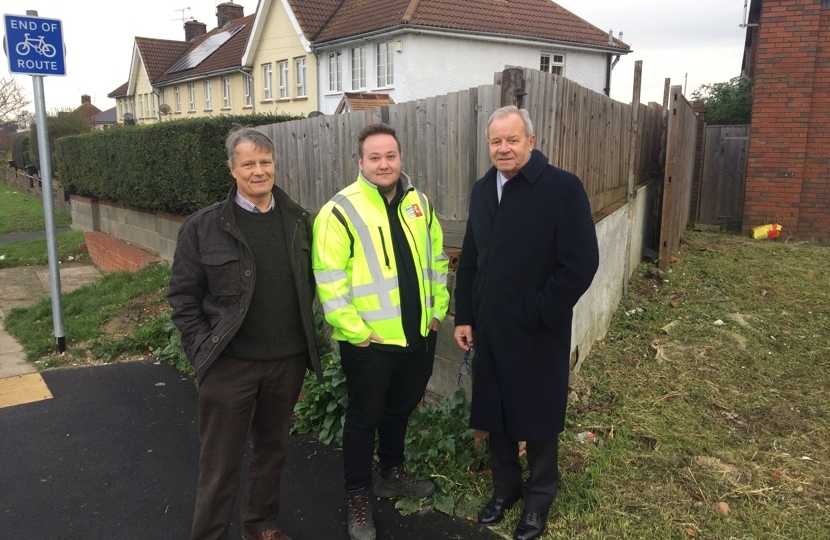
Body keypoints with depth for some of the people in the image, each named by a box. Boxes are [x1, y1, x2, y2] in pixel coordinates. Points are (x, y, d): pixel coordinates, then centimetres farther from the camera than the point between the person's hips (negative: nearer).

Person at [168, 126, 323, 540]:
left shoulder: (298, 220, 2)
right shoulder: (203, 226, -8)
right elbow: (183, 295, -4)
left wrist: (304, 341, 6)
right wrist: (203, 351, -10)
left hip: (288, 361, 4)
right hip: (229, 363, -3)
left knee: (272, 448, 20)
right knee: (220, 463, 8)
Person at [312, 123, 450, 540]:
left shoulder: (419, 203, 6)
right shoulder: (340, 210, -14)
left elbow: (436, 259, 14)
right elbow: (328, 280, -16)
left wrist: (438, 309, 9)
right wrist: (355, 331, -17)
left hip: (419, 335, 6)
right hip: (369, 342, -6)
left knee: (400, 409, 22)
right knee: (364, 418, 10)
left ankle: (391, 474, 44)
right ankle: (358, 497, 28)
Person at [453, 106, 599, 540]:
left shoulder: (563, 187, -13)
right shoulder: (482, 189, 5)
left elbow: (581, 263, -16)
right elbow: (469, 259, 9)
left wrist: (538, 314, -15)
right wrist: (463, 317, 6)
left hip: (537, 334, -5)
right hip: (488, 329, 5)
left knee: (536, 417, 13)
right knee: (493, 413, 16)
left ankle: (540, 495, 36)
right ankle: (505, 486, 40)